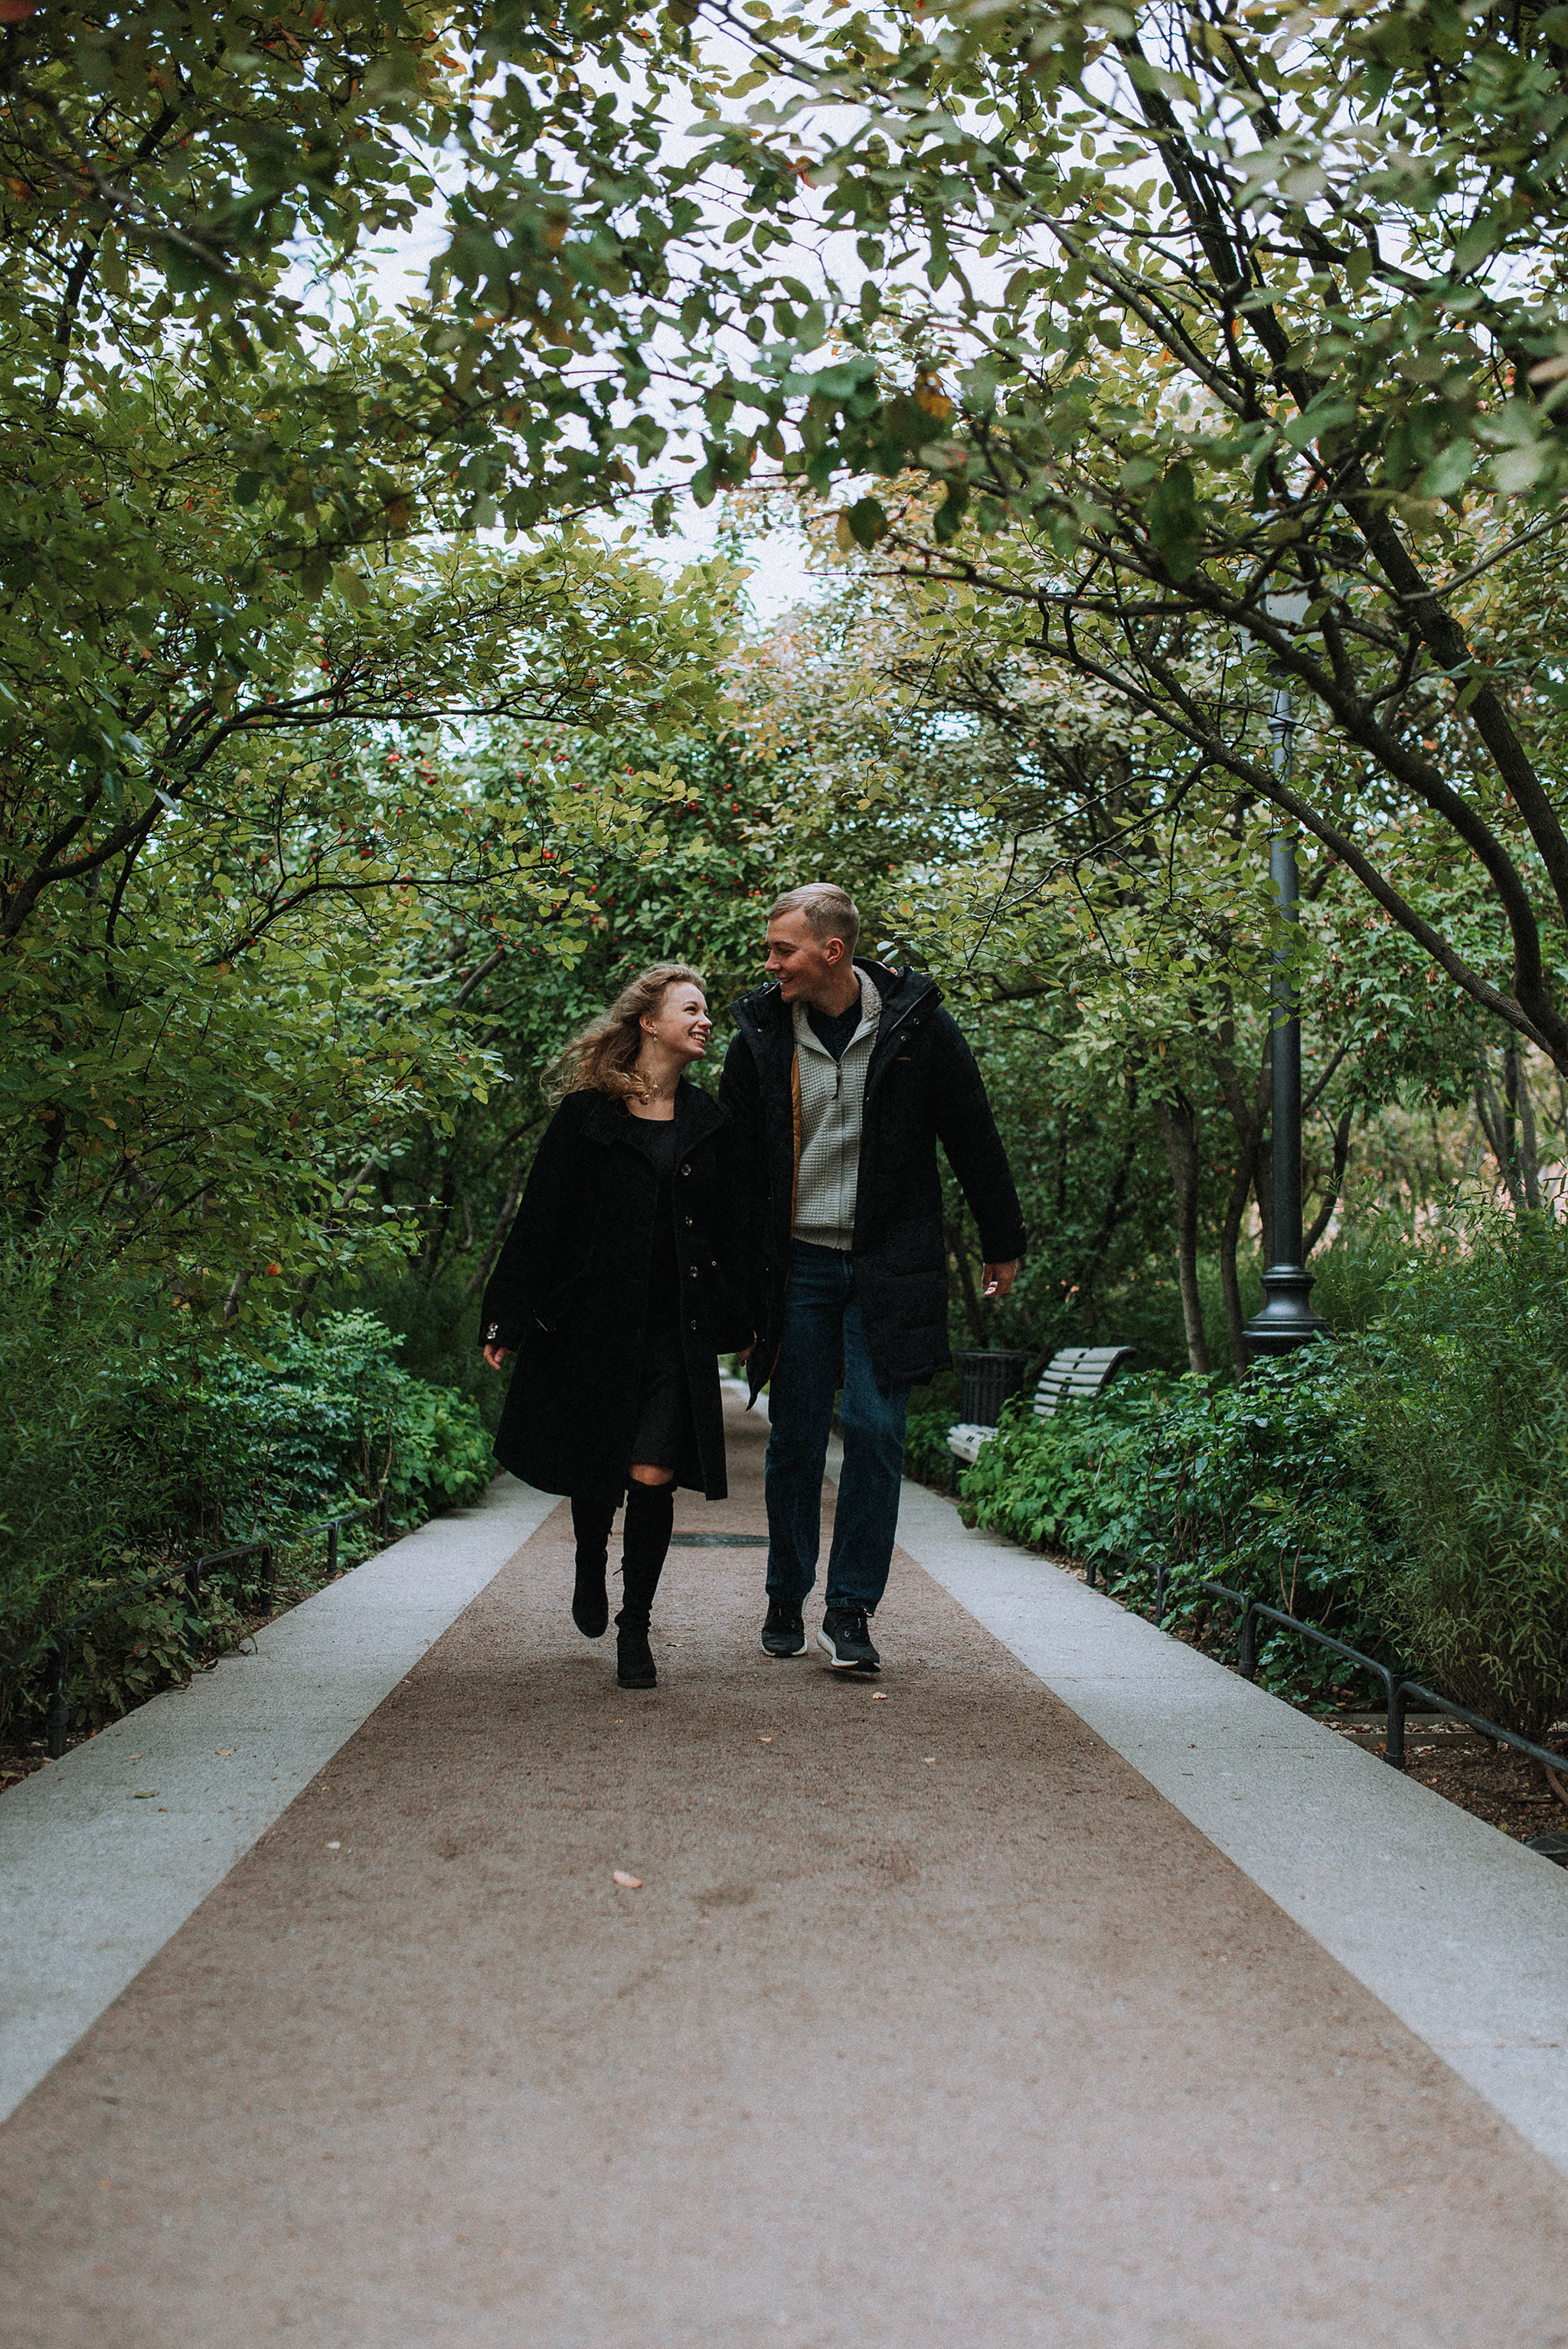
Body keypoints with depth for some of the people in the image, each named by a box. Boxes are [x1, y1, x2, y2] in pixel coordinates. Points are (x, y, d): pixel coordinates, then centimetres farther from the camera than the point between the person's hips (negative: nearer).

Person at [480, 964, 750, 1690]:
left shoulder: (710, 1123, 10)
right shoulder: (586, 1114, -1)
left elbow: (729, 1229, 14)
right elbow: (540, 1219, -2)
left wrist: (740, 1322, 11)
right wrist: (507, 1319, -5)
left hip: (677, 1330, 2)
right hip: (592, 1323, -1)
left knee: (653, 1475, -7)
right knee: (596, 1472, 10)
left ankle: (634, 1629, 8)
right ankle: (591, 1569, 42)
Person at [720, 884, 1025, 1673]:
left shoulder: (917, 1026, -4)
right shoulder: (760, 1032, 1)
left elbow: (973, 1139, 5)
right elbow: (727, 1154, 9)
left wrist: (1002, 1245, 10)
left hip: (889, 1266, -1)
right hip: (796, 1266, 2)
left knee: (874, 1430, -5)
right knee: (795, 1438, 5)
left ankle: (850, 1611, 5)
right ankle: (786, 1605, 21)